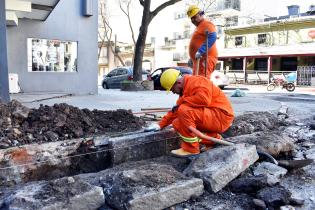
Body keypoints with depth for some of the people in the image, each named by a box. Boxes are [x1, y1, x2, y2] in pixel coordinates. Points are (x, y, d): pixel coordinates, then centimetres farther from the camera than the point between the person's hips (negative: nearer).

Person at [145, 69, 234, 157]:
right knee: (177, 123, 4)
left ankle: (191, 149, -13)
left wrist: (181, 101, -19)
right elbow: (175, 111, 20)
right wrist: (160, 124, 16)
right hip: (210, 118, 10)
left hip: (221, 116, -10)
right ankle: (213, 138, 7)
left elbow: (204, 99, -34)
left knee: (184, 110, -27)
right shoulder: (186, 88, 13)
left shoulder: (197, 81, -15)